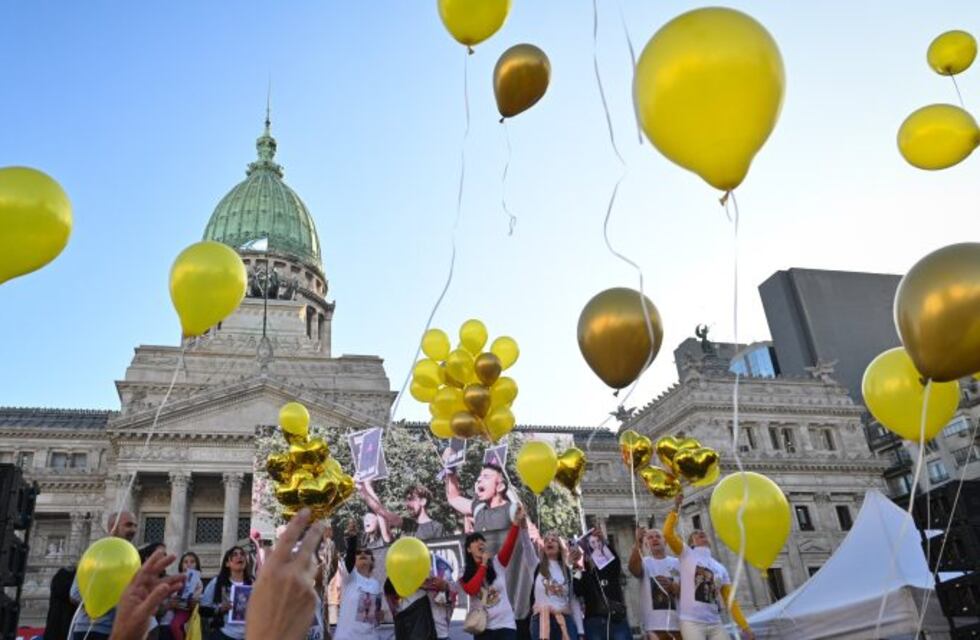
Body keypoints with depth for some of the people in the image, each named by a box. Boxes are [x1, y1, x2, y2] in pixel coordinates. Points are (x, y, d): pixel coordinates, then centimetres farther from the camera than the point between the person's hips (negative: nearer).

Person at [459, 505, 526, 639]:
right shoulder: (465, 572, 3)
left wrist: (517, 522, -32)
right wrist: (483, 565, -11)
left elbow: (509, 545, -16)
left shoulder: (497, 563, 2)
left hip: (505, 624, 0)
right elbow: (472, 589, -16)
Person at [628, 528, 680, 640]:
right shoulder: (644, 562, 3)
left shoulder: (678, 563, 10)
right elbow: (632, 568, -22)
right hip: (655, 624, -2)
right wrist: (638, 544, -37)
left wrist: (672, 585, -16)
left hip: (679, 622, 3)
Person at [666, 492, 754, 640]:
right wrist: (675, 508, -6)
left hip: (715, 624, 5)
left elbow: (730, 600, 16)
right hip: (691, 622, -5)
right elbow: (668, 533, -9)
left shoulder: (720, 568, 19)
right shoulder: (687, 555, 6)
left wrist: (745, 626, 7)